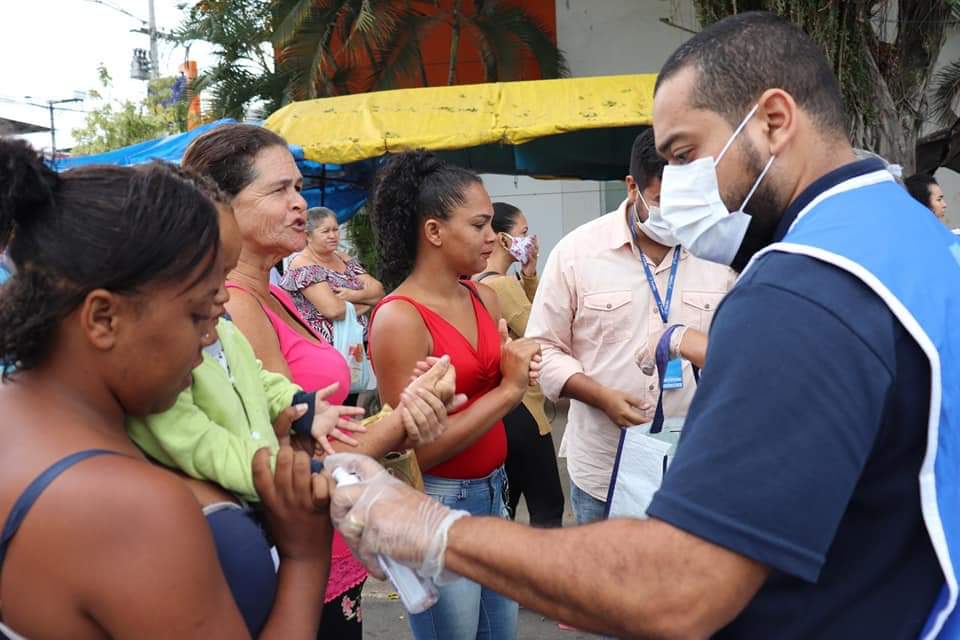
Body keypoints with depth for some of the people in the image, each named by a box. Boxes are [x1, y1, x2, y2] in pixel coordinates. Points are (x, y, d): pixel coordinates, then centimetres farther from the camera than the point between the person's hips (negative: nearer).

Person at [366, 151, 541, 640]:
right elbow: (417, 448, -20)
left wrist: (520, 374, -9)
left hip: (493, 490, 7)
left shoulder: (484, 298, 1)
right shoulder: (398, 319, -20)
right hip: (437, 503, -7)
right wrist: (508, 390, -20)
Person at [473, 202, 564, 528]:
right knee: (547, 507, 1)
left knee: (503, 504, 18)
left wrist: (529, 275, 2)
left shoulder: (475, 282, 8)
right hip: (518, 407, -9)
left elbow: (526, 313, 15)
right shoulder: (503, 284, -20)